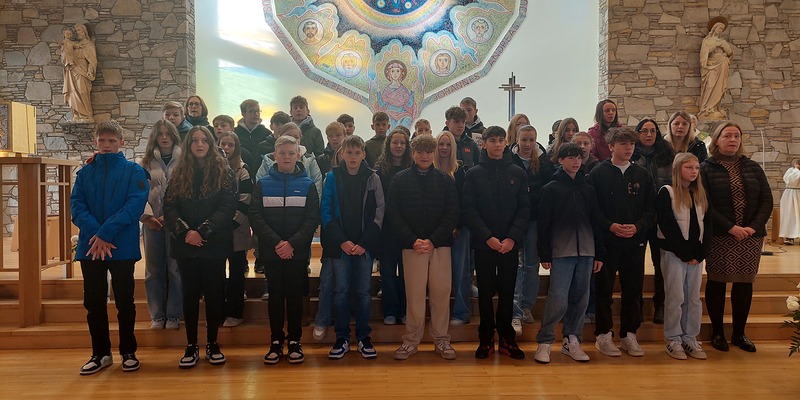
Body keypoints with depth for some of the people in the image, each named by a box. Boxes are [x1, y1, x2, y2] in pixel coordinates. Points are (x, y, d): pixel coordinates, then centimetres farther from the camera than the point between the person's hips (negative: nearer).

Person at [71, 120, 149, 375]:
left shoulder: (133, 171, 1)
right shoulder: (85, 173, 10)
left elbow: (135, 204, -12)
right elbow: (76, 206, 0)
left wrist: (105, 232, -19)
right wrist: (95, 233, -17)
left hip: (123, 247, -3)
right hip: (90, 247, 3)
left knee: (124, 301, 5)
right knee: (94, 302, 9)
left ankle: (128, 352, 19)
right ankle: (100, 353, 22)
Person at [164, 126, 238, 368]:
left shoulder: (224, 172, 1)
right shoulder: (180, 174, 9)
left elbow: (228, 207, -9)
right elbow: (169, 206, 1)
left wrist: (202, 232, -18)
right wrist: (184, 232, -16)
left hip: (214, 243, -2)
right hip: (186, 244, 2)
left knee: (214, 293, 4)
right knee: (190, 293, 7)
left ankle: (212, 343, 17)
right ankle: (191, 346, 16)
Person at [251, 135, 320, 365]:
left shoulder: (307, 185, 2)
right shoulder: (263, 184, 4)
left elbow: (312, 219, -4)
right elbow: (256, 217, -4)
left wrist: (292, 243, -16)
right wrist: (276, 242, -16)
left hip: (298, 251, -1)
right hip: (271, 251, 1)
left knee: (295, 295, 5)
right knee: (275, 295, 7)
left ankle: (294, 341, 16)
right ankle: (276, 342, 17)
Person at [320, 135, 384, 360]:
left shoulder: (372, 178, 3)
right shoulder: (332, 177, 2)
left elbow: (378, 213, -1)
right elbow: (325, 211, -2)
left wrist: (364, 243, -9)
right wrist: (341, 241, -11)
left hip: (364, 245, 0)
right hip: (339, 245, 0)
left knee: (363, 291, 6)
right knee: (341, 290, 4)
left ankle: (364, 337, 17)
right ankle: (342, 339, 15)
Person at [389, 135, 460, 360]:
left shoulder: (445, 180, 7)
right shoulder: (400, 179, 5)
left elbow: (453, 214, 2)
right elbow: (393, 213, 1)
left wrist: (433, 240, -9)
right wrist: (412, 240, -10)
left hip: (440, 245, 1)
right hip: (411, 245, -1)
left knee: (441, 293, 3)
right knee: (414, 294, 1)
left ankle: (441, 340, 17)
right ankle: (411, 341, 13)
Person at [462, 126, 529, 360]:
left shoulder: (517, 173, 6)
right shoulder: (474, 174, 2)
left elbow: (524, 208, 2)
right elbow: (469, 209, -4)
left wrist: (513, 237, -12)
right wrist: (487, 237, -15)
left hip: (510, 243, 1)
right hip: (483, 243, -1)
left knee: (507, 291, 8)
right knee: (486, 291, 6)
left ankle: (506, 338, 20)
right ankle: (486, 338, 17)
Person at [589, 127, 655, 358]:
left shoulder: (642, 175, 9)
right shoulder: (598, 173, -1)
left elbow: (651, 208, 6)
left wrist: (638, 226, -10)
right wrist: (611, 226, -18)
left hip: (635, 241, 3)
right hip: (606, 240, -3)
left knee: (633, 290, 8)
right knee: (604, 289, 3)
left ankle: (629, 335, 21)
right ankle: (603, 336, 14)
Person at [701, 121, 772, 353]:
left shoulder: (753, 168, 11)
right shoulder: (706, 169, -1)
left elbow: (766, 200, 5)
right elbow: (705, 204, -9)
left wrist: (754, 227, -10)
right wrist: (731, 227, -17)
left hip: (751, 236, 4)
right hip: (719, 237, -3)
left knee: (745, 283, 7)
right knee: (717, 282, 2)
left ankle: (739, 333, 21)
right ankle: (717, 332, 15)